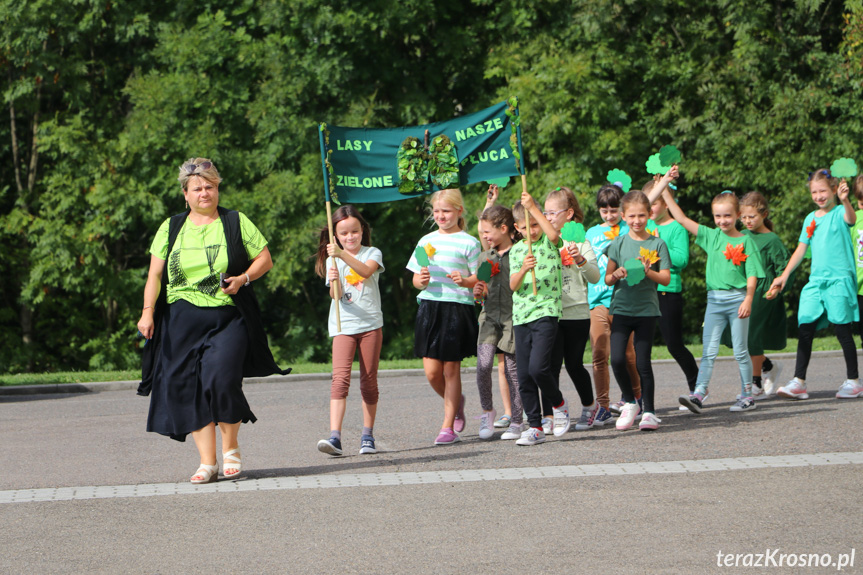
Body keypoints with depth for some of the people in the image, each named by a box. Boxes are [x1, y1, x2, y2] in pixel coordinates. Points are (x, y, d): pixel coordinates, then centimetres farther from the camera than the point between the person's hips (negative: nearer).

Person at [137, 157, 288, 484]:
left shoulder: (236, 222, 8)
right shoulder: (171, 228, 13)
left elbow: (265, 259, 10)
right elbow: (155, 274, 9)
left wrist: (243, 279, -9)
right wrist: (148, 311, -4)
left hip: (227, 319, -3)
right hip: (181, 320, 3)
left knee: (220, 380, -19)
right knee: (187, 388, -4)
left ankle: (231, 448, 4)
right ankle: (207, 462, 3)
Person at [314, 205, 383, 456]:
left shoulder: (372, 254, 3)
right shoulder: (332, 261, 6)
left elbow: (366, 270, -20)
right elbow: (336, 296, -5)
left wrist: (343, 255, -34)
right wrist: (334, 281, -27)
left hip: (370, 324, 0)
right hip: (343, 326, 0)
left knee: (369, 380, 6)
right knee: (340, 378, -14)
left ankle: (367, 435, 17)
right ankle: (334, 437, -25)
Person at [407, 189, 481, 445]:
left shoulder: (469, 243, 1)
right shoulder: (426, 241, 14)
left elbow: (479, 279, 1)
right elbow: (416, 278, 17)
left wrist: (465, 281, -19)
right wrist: (421, 281, -5)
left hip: (457, 308, -4)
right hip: (429, 307, 4)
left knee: (451, 369, -1)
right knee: (432, 371, -1)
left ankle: (448, 427, 6)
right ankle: (456, 403, 29)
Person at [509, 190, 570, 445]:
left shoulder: (549, 242, 2)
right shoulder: (517, 250, 13)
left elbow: (553, 234, -24)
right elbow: (513, 285, 4)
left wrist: (532, 208, -24)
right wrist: (523, 268, -17)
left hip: (546, 312, -5)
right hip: (521, 316, 5)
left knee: (538, 367, -20)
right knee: (524, 376, 3)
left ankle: (559, 404, 7)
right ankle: (535, 427, 10)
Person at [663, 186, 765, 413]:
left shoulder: (745, 241, 0)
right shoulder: (711, 236, 8)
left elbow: (752, 275, -4)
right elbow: (682, 219, 7)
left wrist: (748, 300, -15)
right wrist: (666, 194, 3)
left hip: (737, 299, -3)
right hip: (714, 300, 3)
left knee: (740, 350, 4)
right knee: (709, 350, -3)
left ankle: (747, 395, 12)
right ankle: (698, 395, -11)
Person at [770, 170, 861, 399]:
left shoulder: (839, 213, -3)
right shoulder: (811, 219, 14)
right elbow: (801, 250, 18)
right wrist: (784, 275, 11)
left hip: (839, 279, -5)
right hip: (815, 280, 5)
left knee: (843, 330, -1)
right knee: (805, 329, -2)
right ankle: (798, 382, -1)